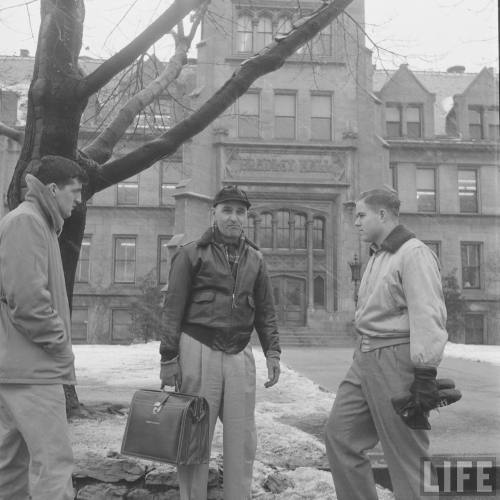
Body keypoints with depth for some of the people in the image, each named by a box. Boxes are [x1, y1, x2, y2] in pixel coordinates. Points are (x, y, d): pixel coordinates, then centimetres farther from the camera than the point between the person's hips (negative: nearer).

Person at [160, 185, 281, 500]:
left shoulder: (254, 259, 13)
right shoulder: (192, 254, 0)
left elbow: (266, 310, 15)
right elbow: (173, 309, -2)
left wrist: (272, 351, 7)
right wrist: (169, 357, -6)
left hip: (240, 354, 4)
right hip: (199, 350, -3)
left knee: (243, 437, 5)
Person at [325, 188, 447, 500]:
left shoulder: (414, 254, -13)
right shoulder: (378, 256, 18)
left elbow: (427, 316, -20)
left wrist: (425, 372, -24)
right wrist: (363, 355, 19)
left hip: (396, 360, -9)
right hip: (366, 359, 10)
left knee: (406, 453, 0)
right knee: (340, 434, 10)